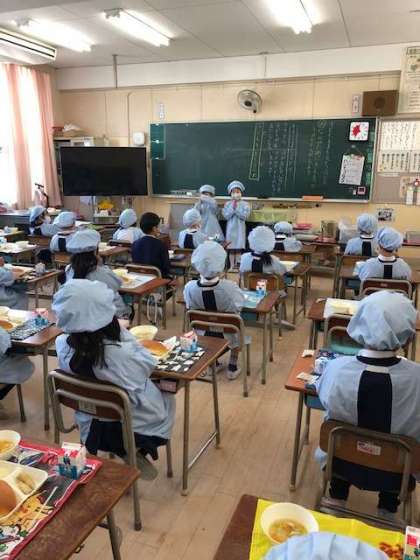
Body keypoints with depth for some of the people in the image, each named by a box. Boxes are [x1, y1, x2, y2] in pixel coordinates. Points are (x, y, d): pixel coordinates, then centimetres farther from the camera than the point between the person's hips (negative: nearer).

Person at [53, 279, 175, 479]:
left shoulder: (63, 346, -21)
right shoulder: (122, 353, -38)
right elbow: (149, 364, -19)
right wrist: (124, 334, -14)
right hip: (132, 430, -5)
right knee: (167, 399, 26)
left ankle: (124, 453, 23)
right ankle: (138, 453, 17)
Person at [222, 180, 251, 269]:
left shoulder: (245, 204, -1)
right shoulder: (227, 204, 3)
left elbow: (245, 216, -13)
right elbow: (226, 216, -8)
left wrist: (236, 209, -16)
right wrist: (232, 208, -16)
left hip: (240, 229, -1)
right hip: (231, 229, 1)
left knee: (238, 249, 1)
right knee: (231, 249, 4)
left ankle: (237, 266, 10)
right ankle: (232, 266, 11)